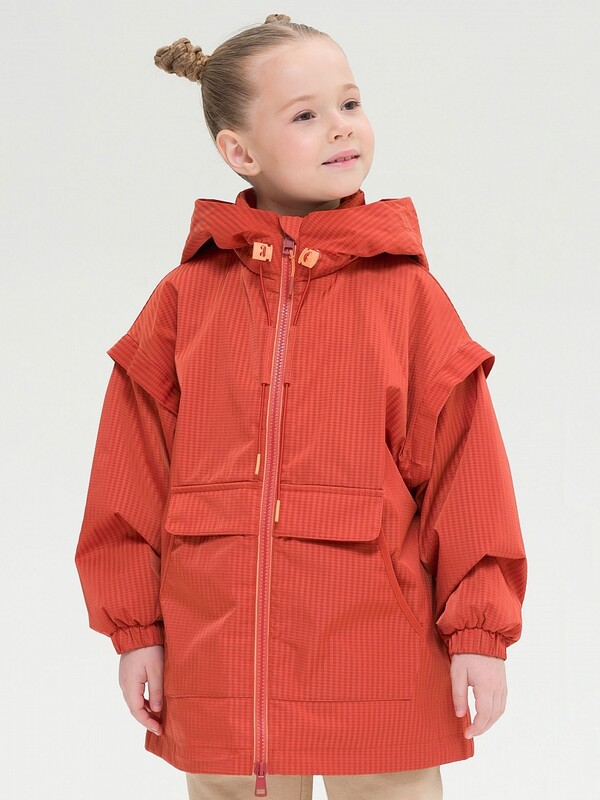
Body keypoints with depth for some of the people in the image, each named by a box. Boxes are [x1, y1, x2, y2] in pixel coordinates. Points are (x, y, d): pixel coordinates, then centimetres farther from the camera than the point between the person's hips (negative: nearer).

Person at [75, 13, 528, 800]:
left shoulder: (408, 292, 0)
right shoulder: (186, 298, 2)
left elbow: (465, 464, 0)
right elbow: (133, 467, 5)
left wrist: (480, 629, -2)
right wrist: (134, 625, 3)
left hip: (379, 660, -1)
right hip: (218, 668, 1)